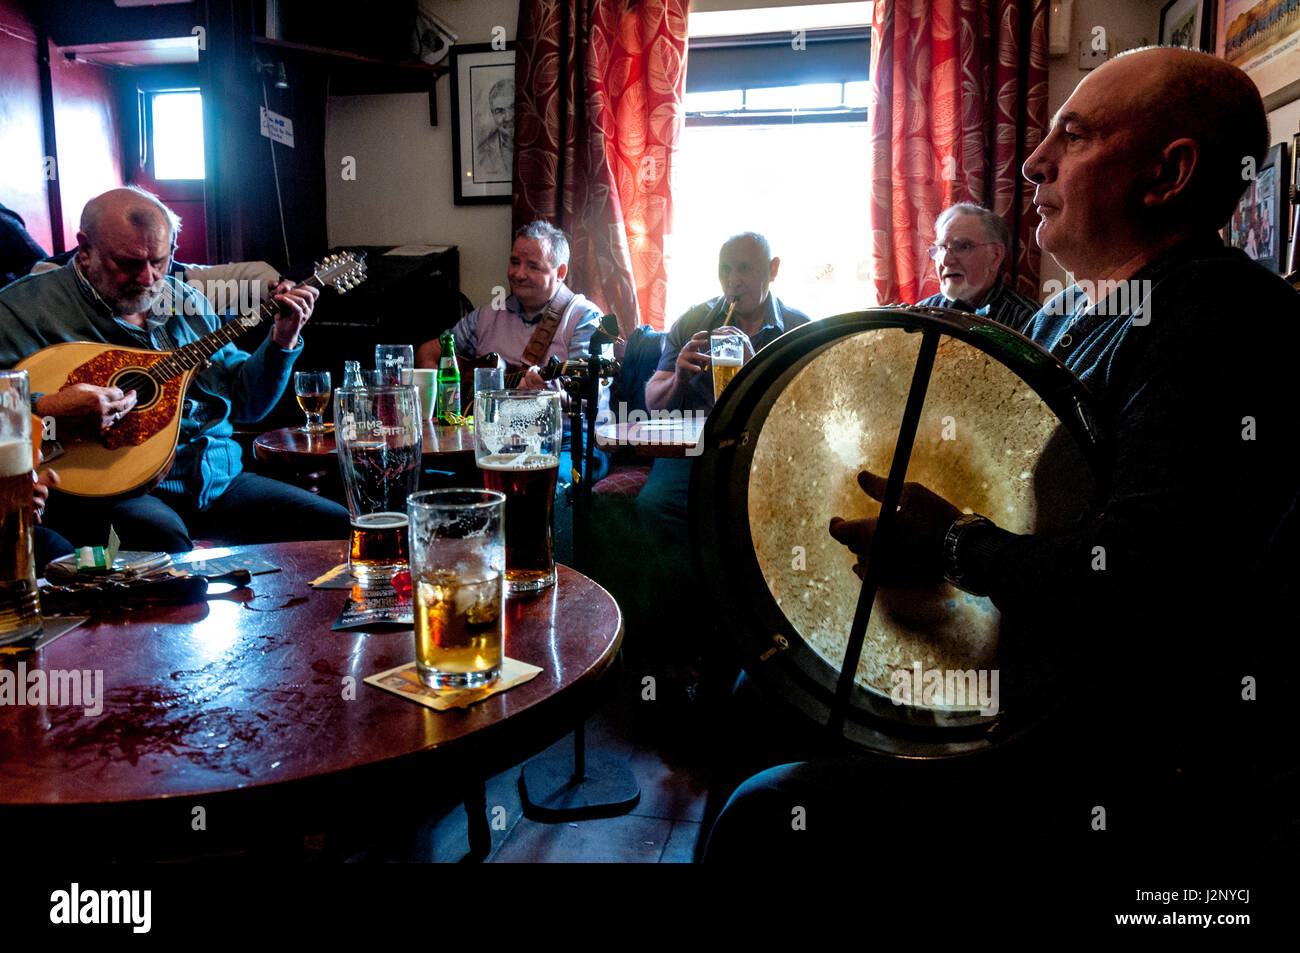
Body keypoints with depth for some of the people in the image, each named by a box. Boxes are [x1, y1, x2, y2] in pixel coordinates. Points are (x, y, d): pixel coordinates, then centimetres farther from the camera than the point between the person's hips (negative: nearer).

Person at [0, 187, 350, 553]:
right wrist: (46, 410, -27)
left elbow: (245, 403, 18)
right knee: (167, 544, -40)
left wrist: (282, 341, 4)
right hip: (111, 490, -5)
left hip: (219, 478, 6)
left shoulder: (187, 303, 16)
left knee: (339, 527, -9)